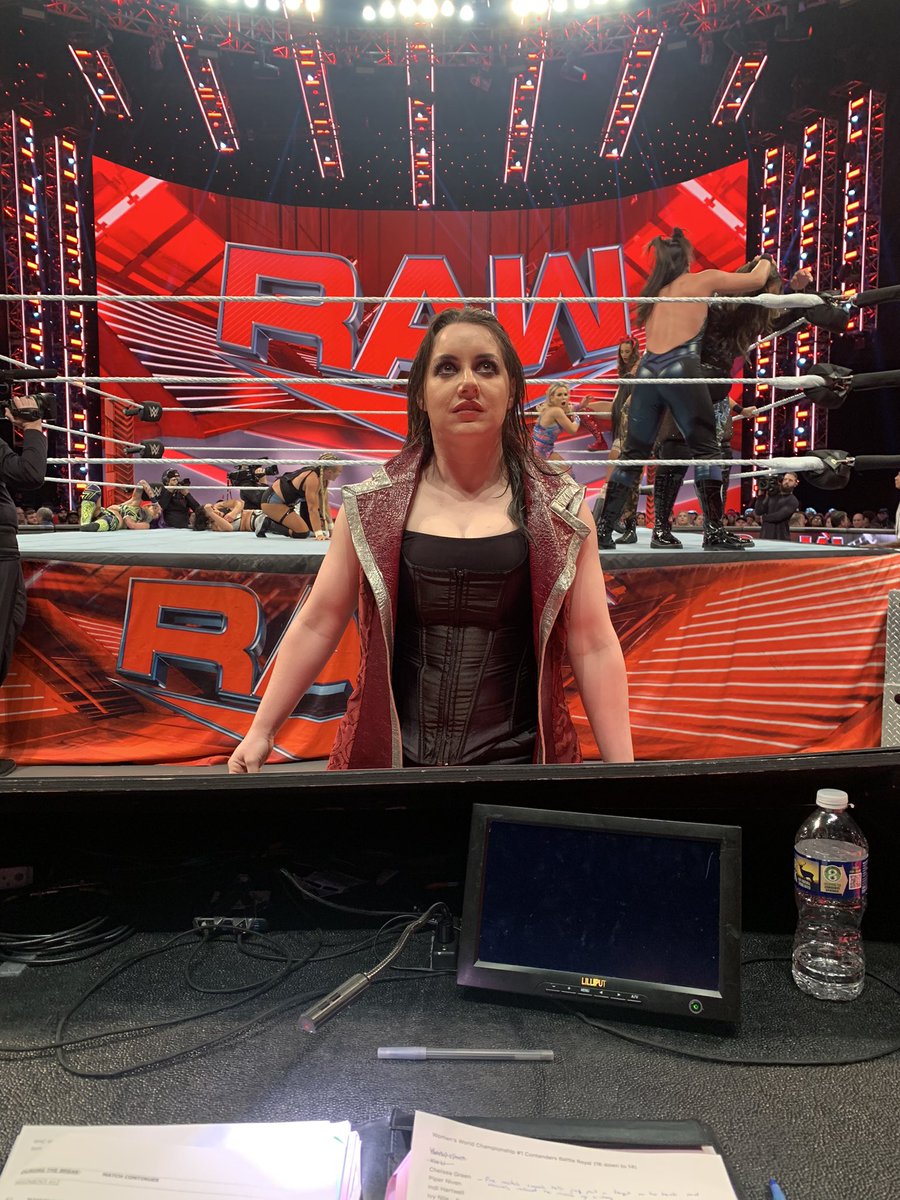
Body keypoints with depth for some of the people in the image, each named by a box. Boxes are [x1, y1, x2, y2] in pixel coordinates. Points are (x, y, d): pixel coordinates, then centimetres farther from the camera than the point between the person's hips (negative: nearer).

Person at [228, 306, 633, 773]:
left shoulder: (560, 508, -2)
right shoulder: (372, 505, -1)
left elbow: (594, 647, -3)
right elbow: (316, 625, 3)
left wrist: (622, 770, -5)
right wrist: (261, 731, 3)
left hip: (517, 761, 0)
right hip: (388, 758, 1)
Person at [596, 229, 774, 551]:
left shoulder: (656, 290, 26)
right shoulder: (702, 280, 12)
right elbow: (756, 281, 18)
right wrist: (764, 263, 41)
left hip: (647, 371, 5)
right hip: (681, 371, -5)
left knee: (633, 453, 10)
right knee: (706, 448, 1)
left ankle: (603, 529, 7)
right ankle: (714, 531, -6)